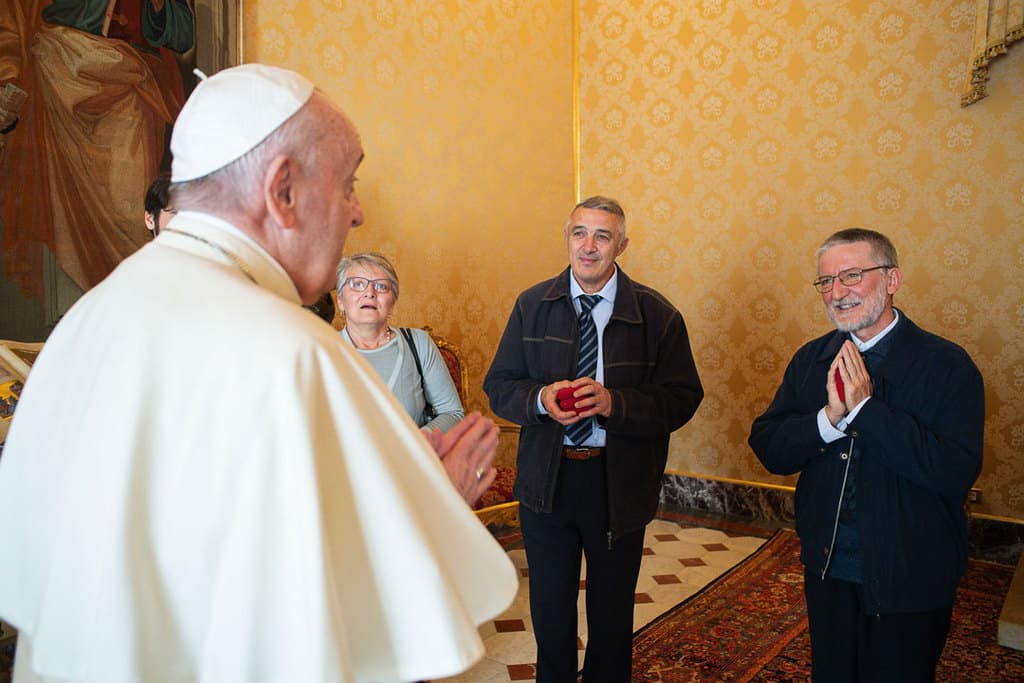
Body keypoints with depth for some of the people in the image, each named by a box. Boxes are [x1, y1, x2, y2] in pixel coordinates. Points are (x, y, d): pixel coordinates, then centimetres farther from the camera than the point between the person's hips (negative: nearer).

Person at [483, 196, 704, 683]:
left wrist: (614, 402, -24)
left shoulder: (657, 314, -5)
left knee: (612, 610, 18)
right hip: (546, 478, 2)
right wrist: (540, 398, -20)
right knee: (550, 606, 18)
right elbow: (498, 386, 1)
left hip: (620, 483, -1)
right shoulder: (532, 305, 1)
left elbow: (682, 399, -8)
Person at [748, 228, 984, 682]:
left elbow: (957, 472, -24)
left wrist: (865, 408, -26)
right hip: (827, 571, 4)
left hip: (909, 580, -4)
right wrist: (829, 417, -23)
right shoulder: (811, 360, -1)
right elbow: (768, 449, -6)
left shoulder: (947, 365, -14)